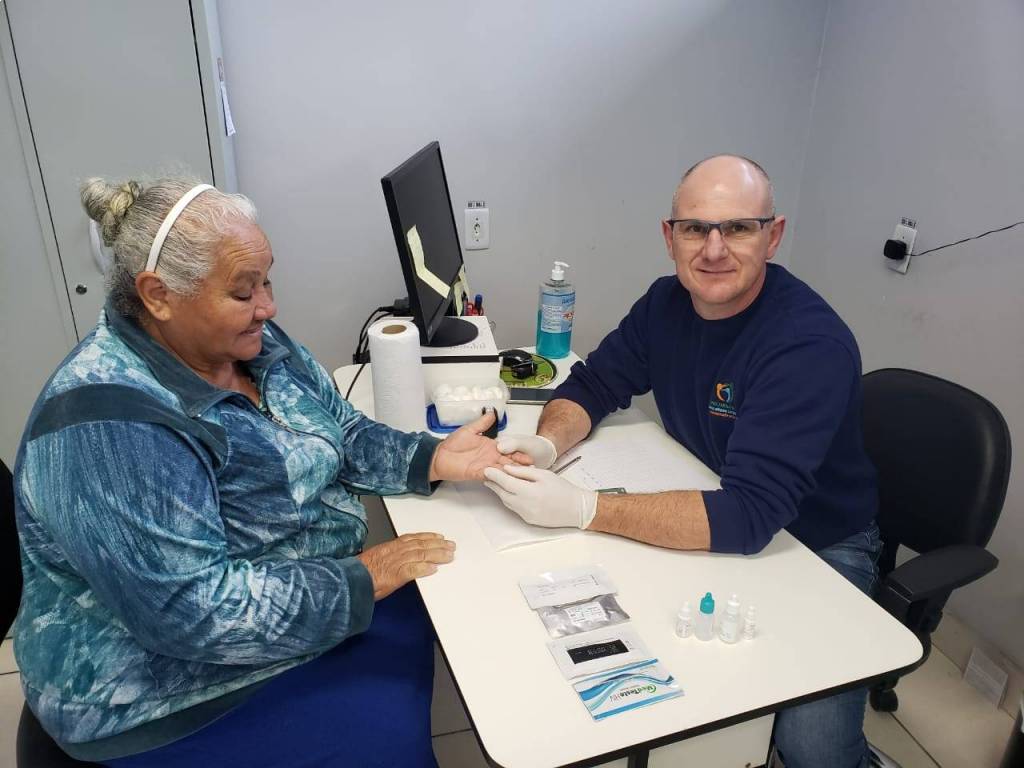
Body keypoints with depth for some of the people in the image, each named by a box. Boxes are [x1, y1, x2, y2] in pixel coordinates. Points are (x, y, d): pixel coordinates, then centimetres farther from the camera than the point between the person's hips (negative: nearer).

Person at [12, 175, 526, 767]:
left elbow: (342, 430, 2)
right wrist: (360, 580, -26)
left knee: (424, 618, 9)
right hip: (188, 688, -7)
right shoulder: (108, 428, -31)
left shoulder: (255, 342, -6)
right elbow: (193, 612, -32)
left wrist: (434, 459, -14)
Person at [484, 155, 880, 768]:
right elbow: (592, 384, 1)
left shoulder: (813, 345, -28)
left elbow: (748, 517, -34)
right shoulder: (669, 303, -7)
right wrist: (547, 443, -21)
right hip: (709, 520, 5)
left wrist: (582, 508, -39)